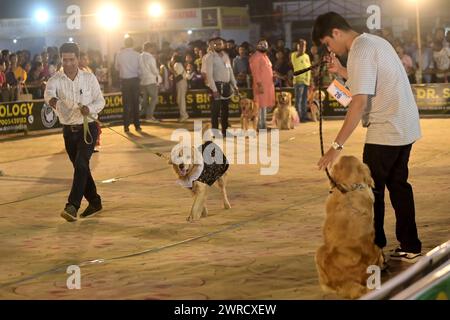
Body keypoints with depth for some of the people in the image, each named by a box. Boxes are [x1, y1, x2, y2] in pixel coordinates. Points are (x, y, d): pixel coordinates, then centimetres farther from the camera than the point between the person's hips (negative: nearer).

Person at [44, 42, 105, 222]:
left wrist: (90, 109, -22)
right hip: (69, 130, 3)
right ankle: (94, 202, 30)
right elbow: (48, 93, -27)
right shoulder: (55, 80, -5)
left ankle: (72, 206, -23)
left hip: (88, 128, -3)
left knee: (81, 165, -18)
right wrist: (52, 100, -52)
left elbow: (100, 101, 0)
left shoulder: (89, 78, -4)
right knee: (80, 167, 13)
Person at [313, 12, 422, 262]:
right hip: (406, 127, 10)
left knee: (371, 189, 0)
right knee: (398, 185, 15)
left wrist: (337, 146, -28)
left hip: (386, 131, -9)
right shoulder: (376, 42, 12)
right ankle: (410, 248, 19)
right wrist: (341, 71, 14)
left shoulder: (360, 51, -17)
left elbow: (360, 102, -26)